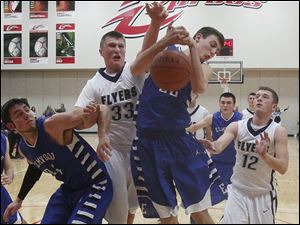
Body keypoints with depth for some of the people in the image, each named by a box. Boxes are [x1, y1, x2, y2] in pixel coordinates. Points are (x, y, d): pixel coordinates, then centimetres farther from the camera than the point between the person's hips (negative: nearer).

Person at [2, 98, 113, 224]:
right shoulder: (23, 149, -2)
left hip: (95, 185, -7)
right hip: (68, 189, 7)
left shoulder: (52, 125, -26)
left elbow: (100, 109, -29)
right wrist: (19, 200, 27)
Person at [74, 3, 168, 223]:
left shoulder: (134, 71, -6)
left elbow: (146, 52, -26)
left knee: (132, 204, 21)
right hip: (113, 149, -1)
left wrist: (155, 23, -47)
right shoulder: (94, 84, -3)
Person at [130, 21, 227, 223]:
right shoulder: (167, 51, 3)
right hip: (148, 143, -1)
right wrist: (166, 41, -30)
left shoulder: (204, 69, 7)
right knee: (167, 216, 10)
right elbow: (137, 68, -17)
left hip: (179, 141, 2)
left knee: (201, 213, 4)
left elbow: (199, 88, -17)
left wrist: (192, 47, -22)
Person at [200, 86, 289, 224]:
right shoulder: (237, 126, -7)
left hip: (264, 194, 0)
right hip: (237, 191, 1)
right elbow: (219, 146, -22)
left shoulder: (278, 131, -12)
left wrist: (264, 155, -37)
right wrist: (211, 146, -46)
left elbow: (283, 168, -19)